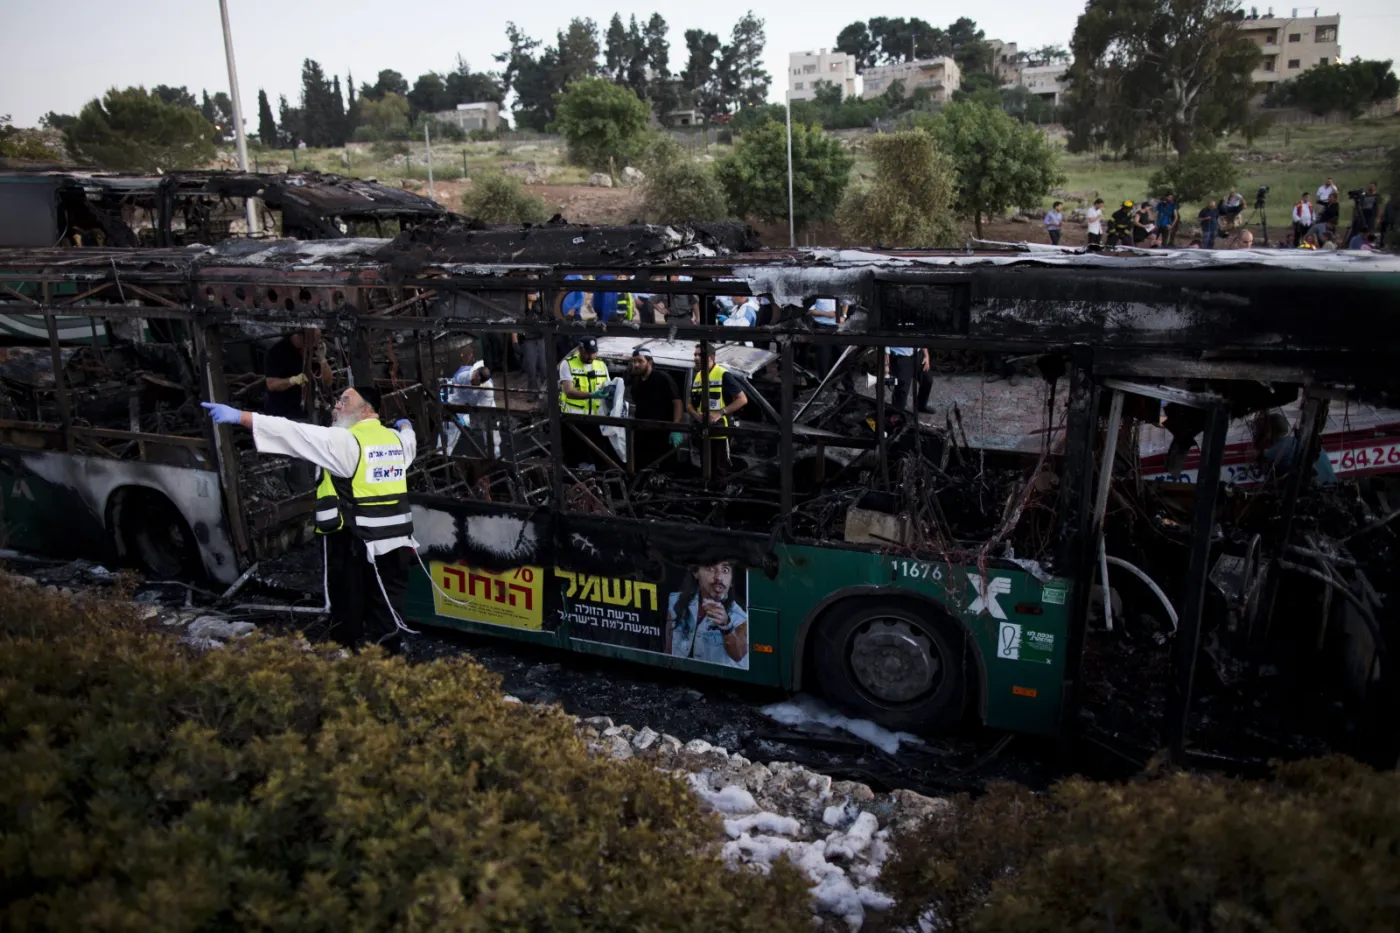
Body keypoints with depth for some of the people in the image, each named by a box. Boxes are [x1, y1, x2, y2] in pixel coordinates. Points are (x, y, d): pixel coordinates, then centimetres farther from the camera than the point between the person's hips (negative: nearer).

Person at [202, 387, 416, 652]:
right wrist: (406, 427, 58)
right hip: (396, 545, 6)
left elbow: (294, 433, -18)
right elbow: (409, 445, 35)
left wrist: (239, 416, -20)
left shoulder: (344, 441, -11)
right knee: (386, 622, 10)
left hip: (356, 546, -6)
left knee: (348, 621, 4)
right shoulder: (395, 439, 11)